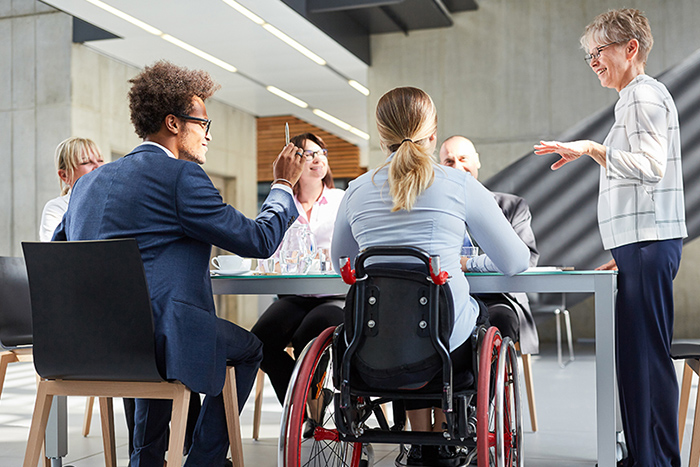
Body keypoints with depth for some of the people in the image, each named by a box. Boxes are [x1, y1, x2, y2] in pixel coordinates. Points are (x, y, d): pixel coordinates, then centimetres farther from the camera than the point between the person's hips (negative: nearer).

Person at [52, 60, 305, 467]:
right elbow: (259, 240, -6)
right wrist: (284, 185, 11)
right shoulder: (181, 175, -8)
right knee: (248, 347, 19)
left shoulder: (90, 180, 14)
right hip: (153, 338, -7)